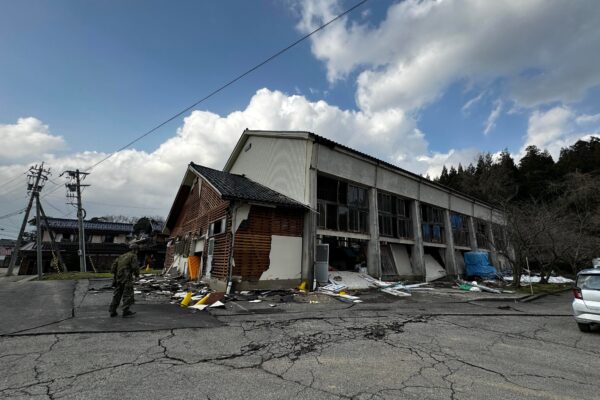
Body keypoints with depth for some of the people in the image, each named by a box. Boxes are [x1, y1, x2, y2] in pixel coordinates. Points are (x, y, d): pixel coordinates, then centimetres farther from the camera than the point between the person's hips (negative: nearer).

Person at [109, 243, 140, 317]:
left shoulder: (121, 256, 20)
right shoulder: (133, 256, -4)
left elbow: (114, 265, 15)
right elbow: (135, 267, -14)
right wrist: (137, 274, 3)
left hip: (118, 278, 8)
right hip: (126, 278, -8)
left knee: (117, 295, 14)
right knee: (128, 294, -2)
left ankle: (112, 311, 16)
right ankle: (126, 311, -3)